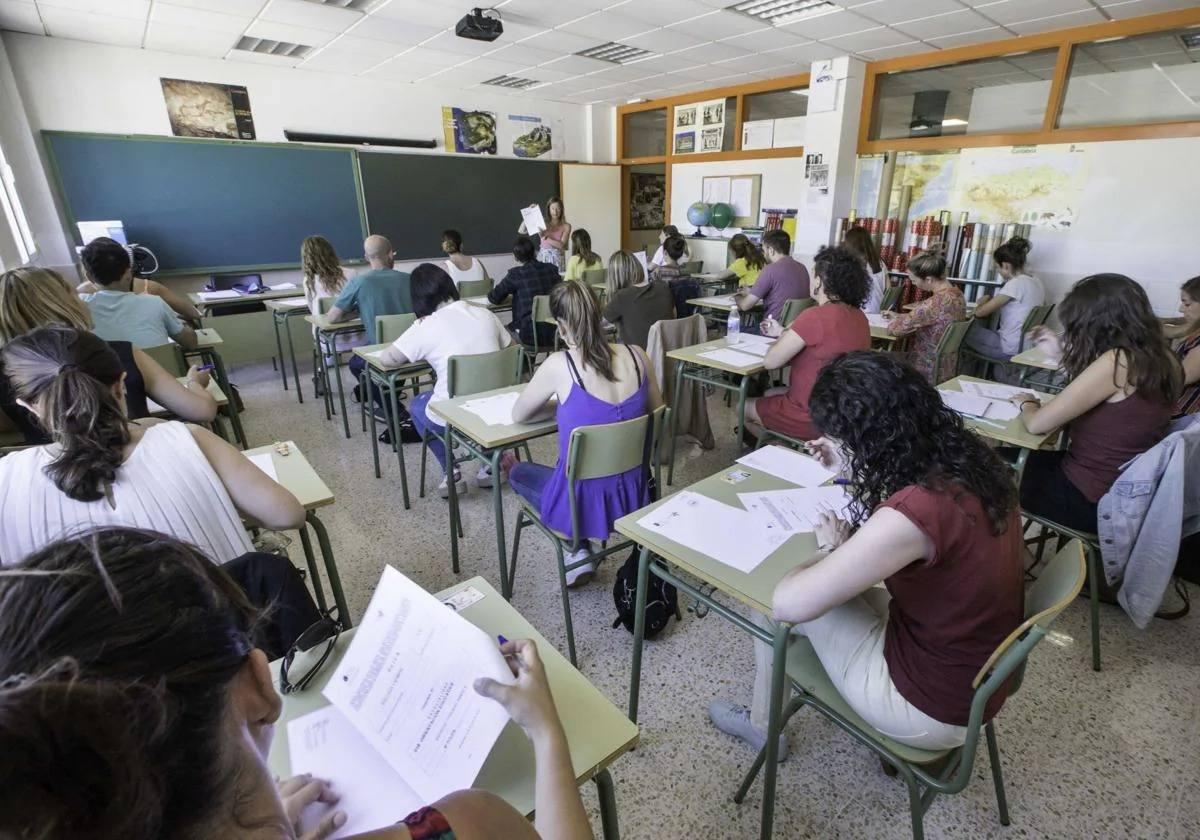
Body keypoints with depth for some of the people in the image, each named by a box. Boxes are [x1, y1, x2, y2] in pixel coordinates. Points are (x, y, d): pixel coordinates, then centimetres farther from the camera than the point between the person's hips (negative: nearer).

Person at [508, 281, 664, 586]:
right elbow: (656, 416, 10)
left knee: (519, 472, 27)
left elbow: (518, 416, -1)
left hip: (584, 504, -5)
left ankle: (578, 551, 16)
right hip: (634, 496, 5)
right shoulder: (636, 356, -7)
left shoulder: (559, 365, -18)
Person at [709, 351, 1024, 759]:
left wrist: (829, 550, -12)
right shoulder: (969, 464, -10)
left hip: (934, 710, -8)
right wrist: (853, 473, 2)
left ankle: (762, 724, 25)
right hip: (980, 681, 8)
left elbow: (787, 603, -31)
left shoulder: (913, 512, -35)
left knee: (783, 592, 0)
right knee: (838, 584, 18)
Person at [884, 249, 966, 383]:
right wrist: (898, 316, 10)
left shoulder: (935, 303, -30)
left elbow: (895, 327, -22)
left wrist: (894, 319, 0)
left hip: (928, 373, -9)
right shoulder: (957, 293, 0)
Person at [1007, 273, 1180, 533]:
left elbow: (1037, 424, -22)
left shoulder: (1117, 361, -26)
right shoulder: (1160, 357, -1)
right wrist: (1063, 355, 10)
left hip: (1091, 500, -7)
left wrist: (1026, 404, -1)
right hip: (1127, 493, 8)